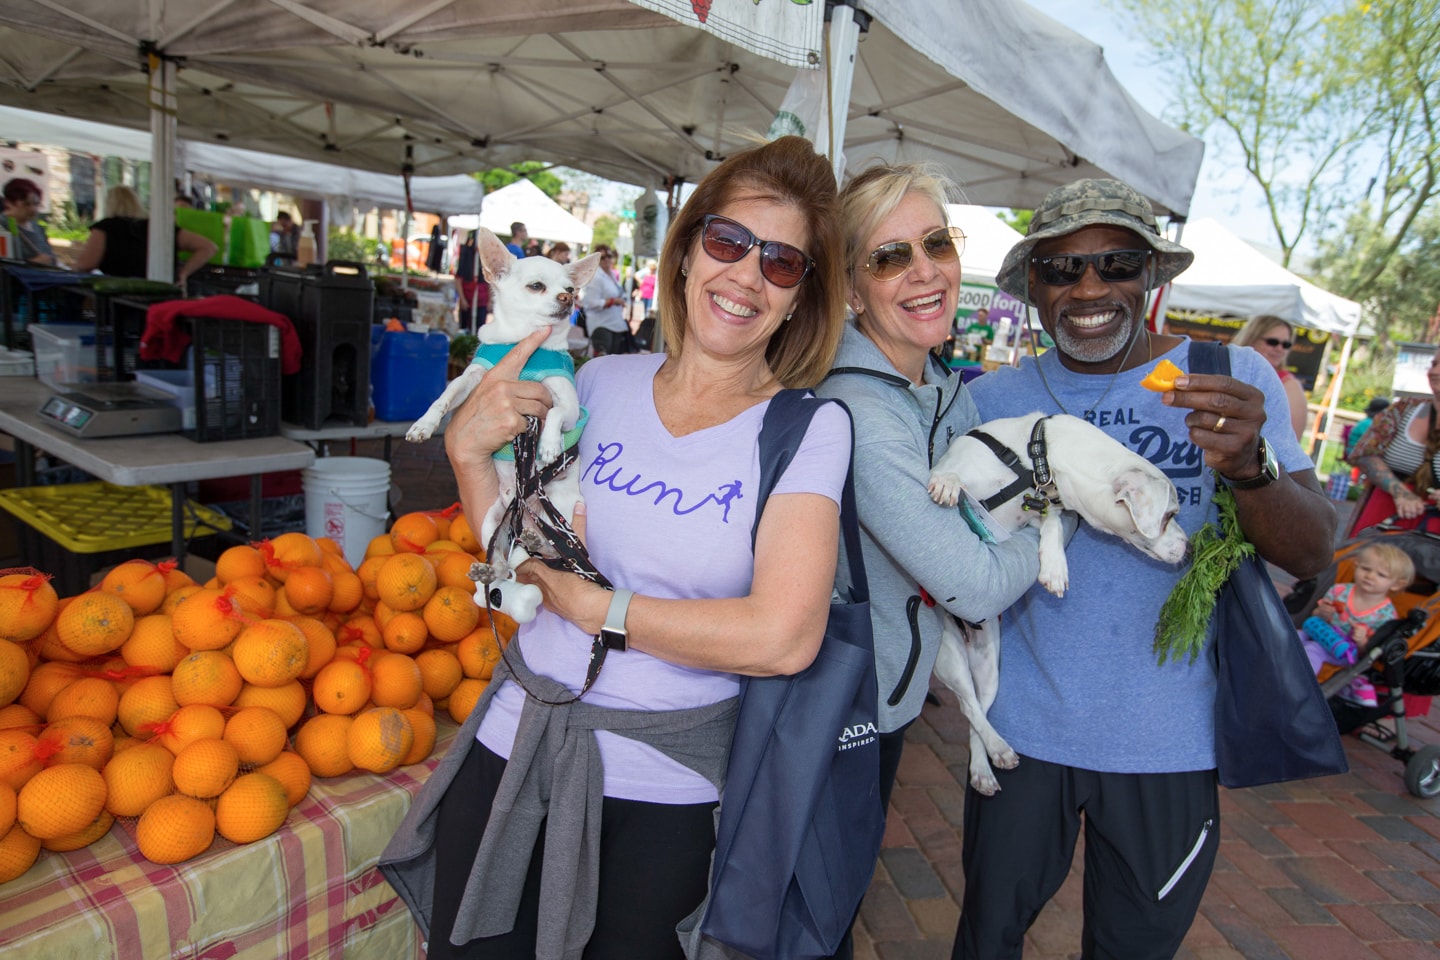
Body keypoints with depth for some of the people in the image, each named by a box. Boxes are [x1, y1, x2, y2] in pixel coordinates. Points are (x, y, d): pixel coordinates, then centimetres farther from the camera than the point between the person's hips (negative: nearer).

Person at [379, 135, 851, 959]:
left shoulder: (810, 428, -11)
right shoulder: (605, 382, -1)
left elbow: (782, 638, -23)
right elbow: (521, 563, 6)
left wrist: (590, 604, -17)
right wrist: (468, 449, -10)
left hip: (663, 789, -3)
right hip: (514, 743, 4)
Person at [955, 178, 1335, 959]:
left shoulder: (1232, 379, -5)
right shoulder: (994, 398, -3)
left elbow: (1312, 555, -11)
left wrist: (1249, 465, -31)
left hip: (1171, 746, 0)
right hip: (1023, 731, 1)